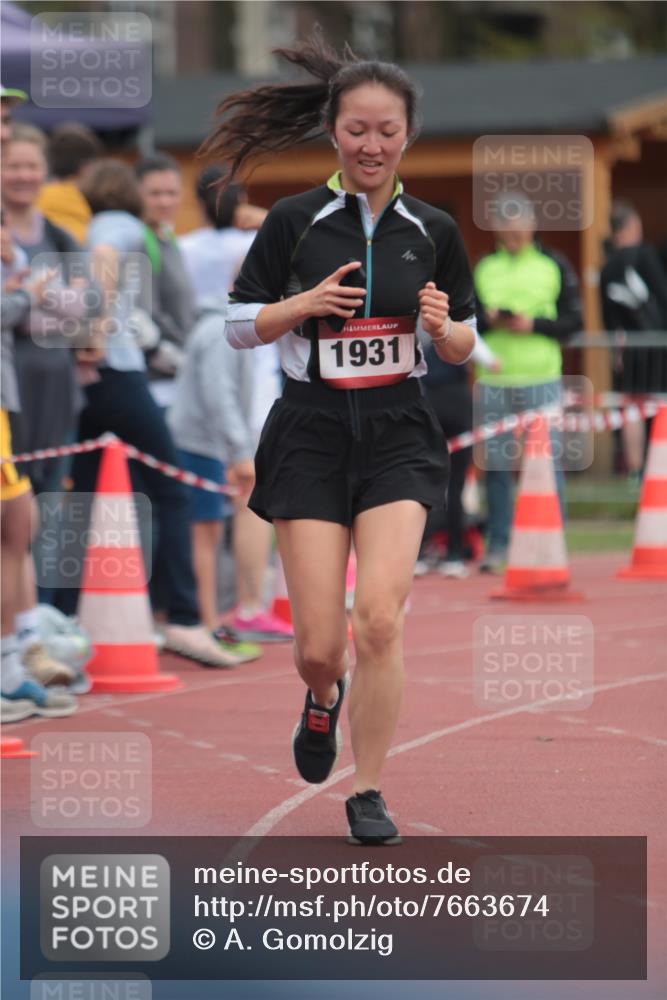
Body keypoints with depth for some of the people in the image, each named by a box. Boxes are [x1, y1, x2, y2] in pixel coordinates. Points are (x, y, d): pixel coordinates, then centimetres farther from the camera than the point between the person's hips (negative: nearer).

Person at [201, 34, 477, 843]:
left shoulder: (432, 231, 4)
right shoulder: (294, 222, -2)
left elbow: (464, 347, 12)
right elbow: (238, 325, 3)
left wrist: (444, 326, -11)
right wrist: (306, 303, -14)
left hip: (398, 435, 1)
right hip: (312, 434, -1)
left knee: (379, 617, -17)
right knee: (319, 645, -4)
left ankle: (368, 793, -1)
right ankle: (323, 700, 35)